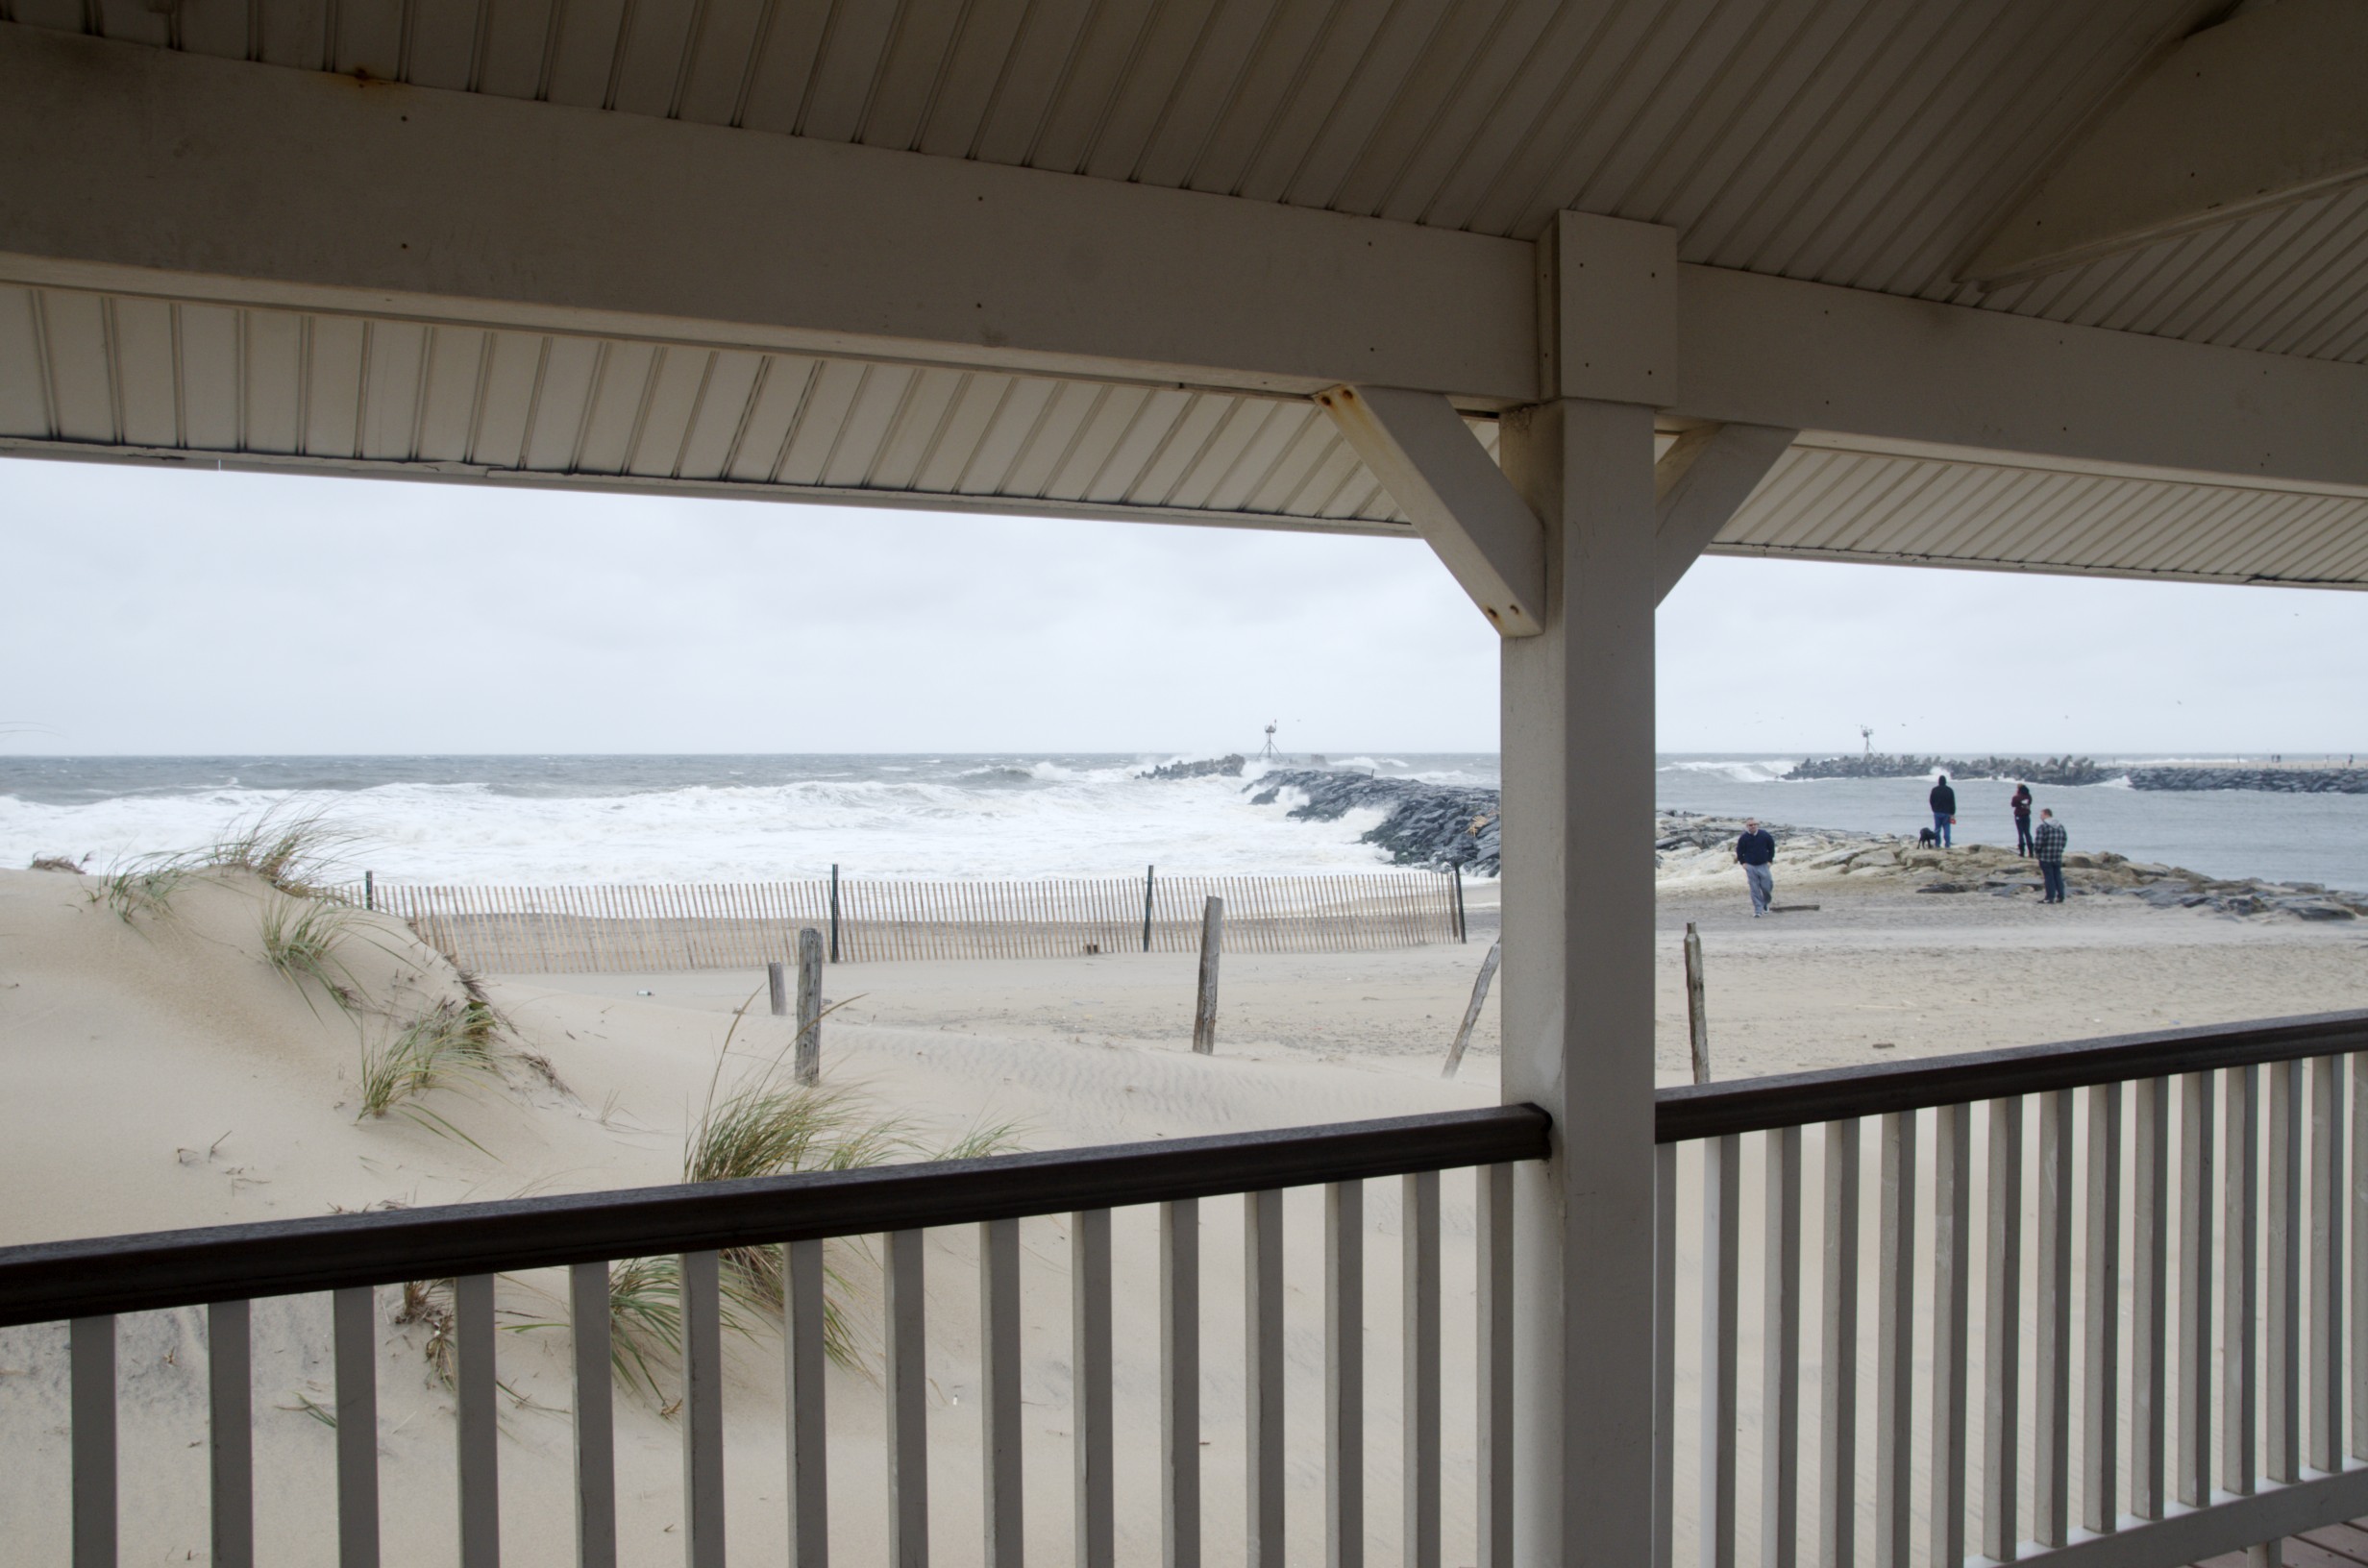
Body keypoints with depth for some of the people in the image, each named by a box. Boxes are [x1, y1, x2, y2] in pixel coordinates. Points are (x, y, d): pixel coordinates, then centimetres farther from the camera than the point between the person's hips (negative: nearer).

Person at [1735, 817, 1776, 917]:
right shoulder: (1743, 838, -5)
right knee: (1755, 889, -3)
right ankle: (1758, 910, 3)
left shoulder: (1765, 835, -4)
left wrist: (1770, 860, 4)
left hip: (1763, 865, 0)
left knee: (1766, 887, 0)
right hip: (1750, 866, 0)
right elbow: (1739, 852, 8)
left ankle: (1765, 903, 30)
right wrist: (1743, 863, 0)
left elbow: (1772, 848, 9)